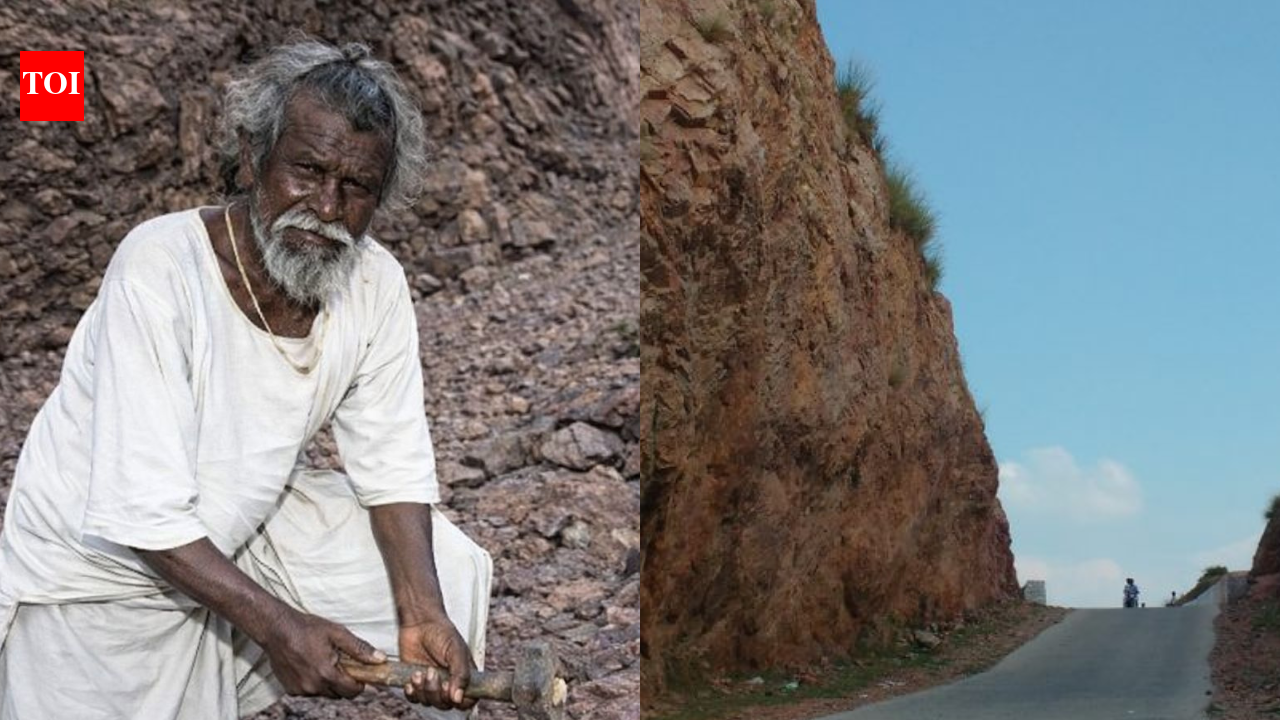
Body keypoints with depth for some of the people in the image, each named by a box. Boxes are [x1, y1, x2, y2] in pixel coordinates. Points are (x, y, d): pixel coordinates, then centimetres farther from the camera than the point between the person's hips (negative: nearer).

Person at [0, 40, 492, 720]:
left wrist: (423, 614, -23)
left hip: (246, 524, 5)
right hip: (102, 571, -5)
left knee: (448, 570, -2)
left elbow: (394, 468, -8)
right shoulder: (160, 268, -30)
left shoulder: (375, 283, -14)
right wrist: (277, 625, -34)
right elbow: (144, 514, -30)